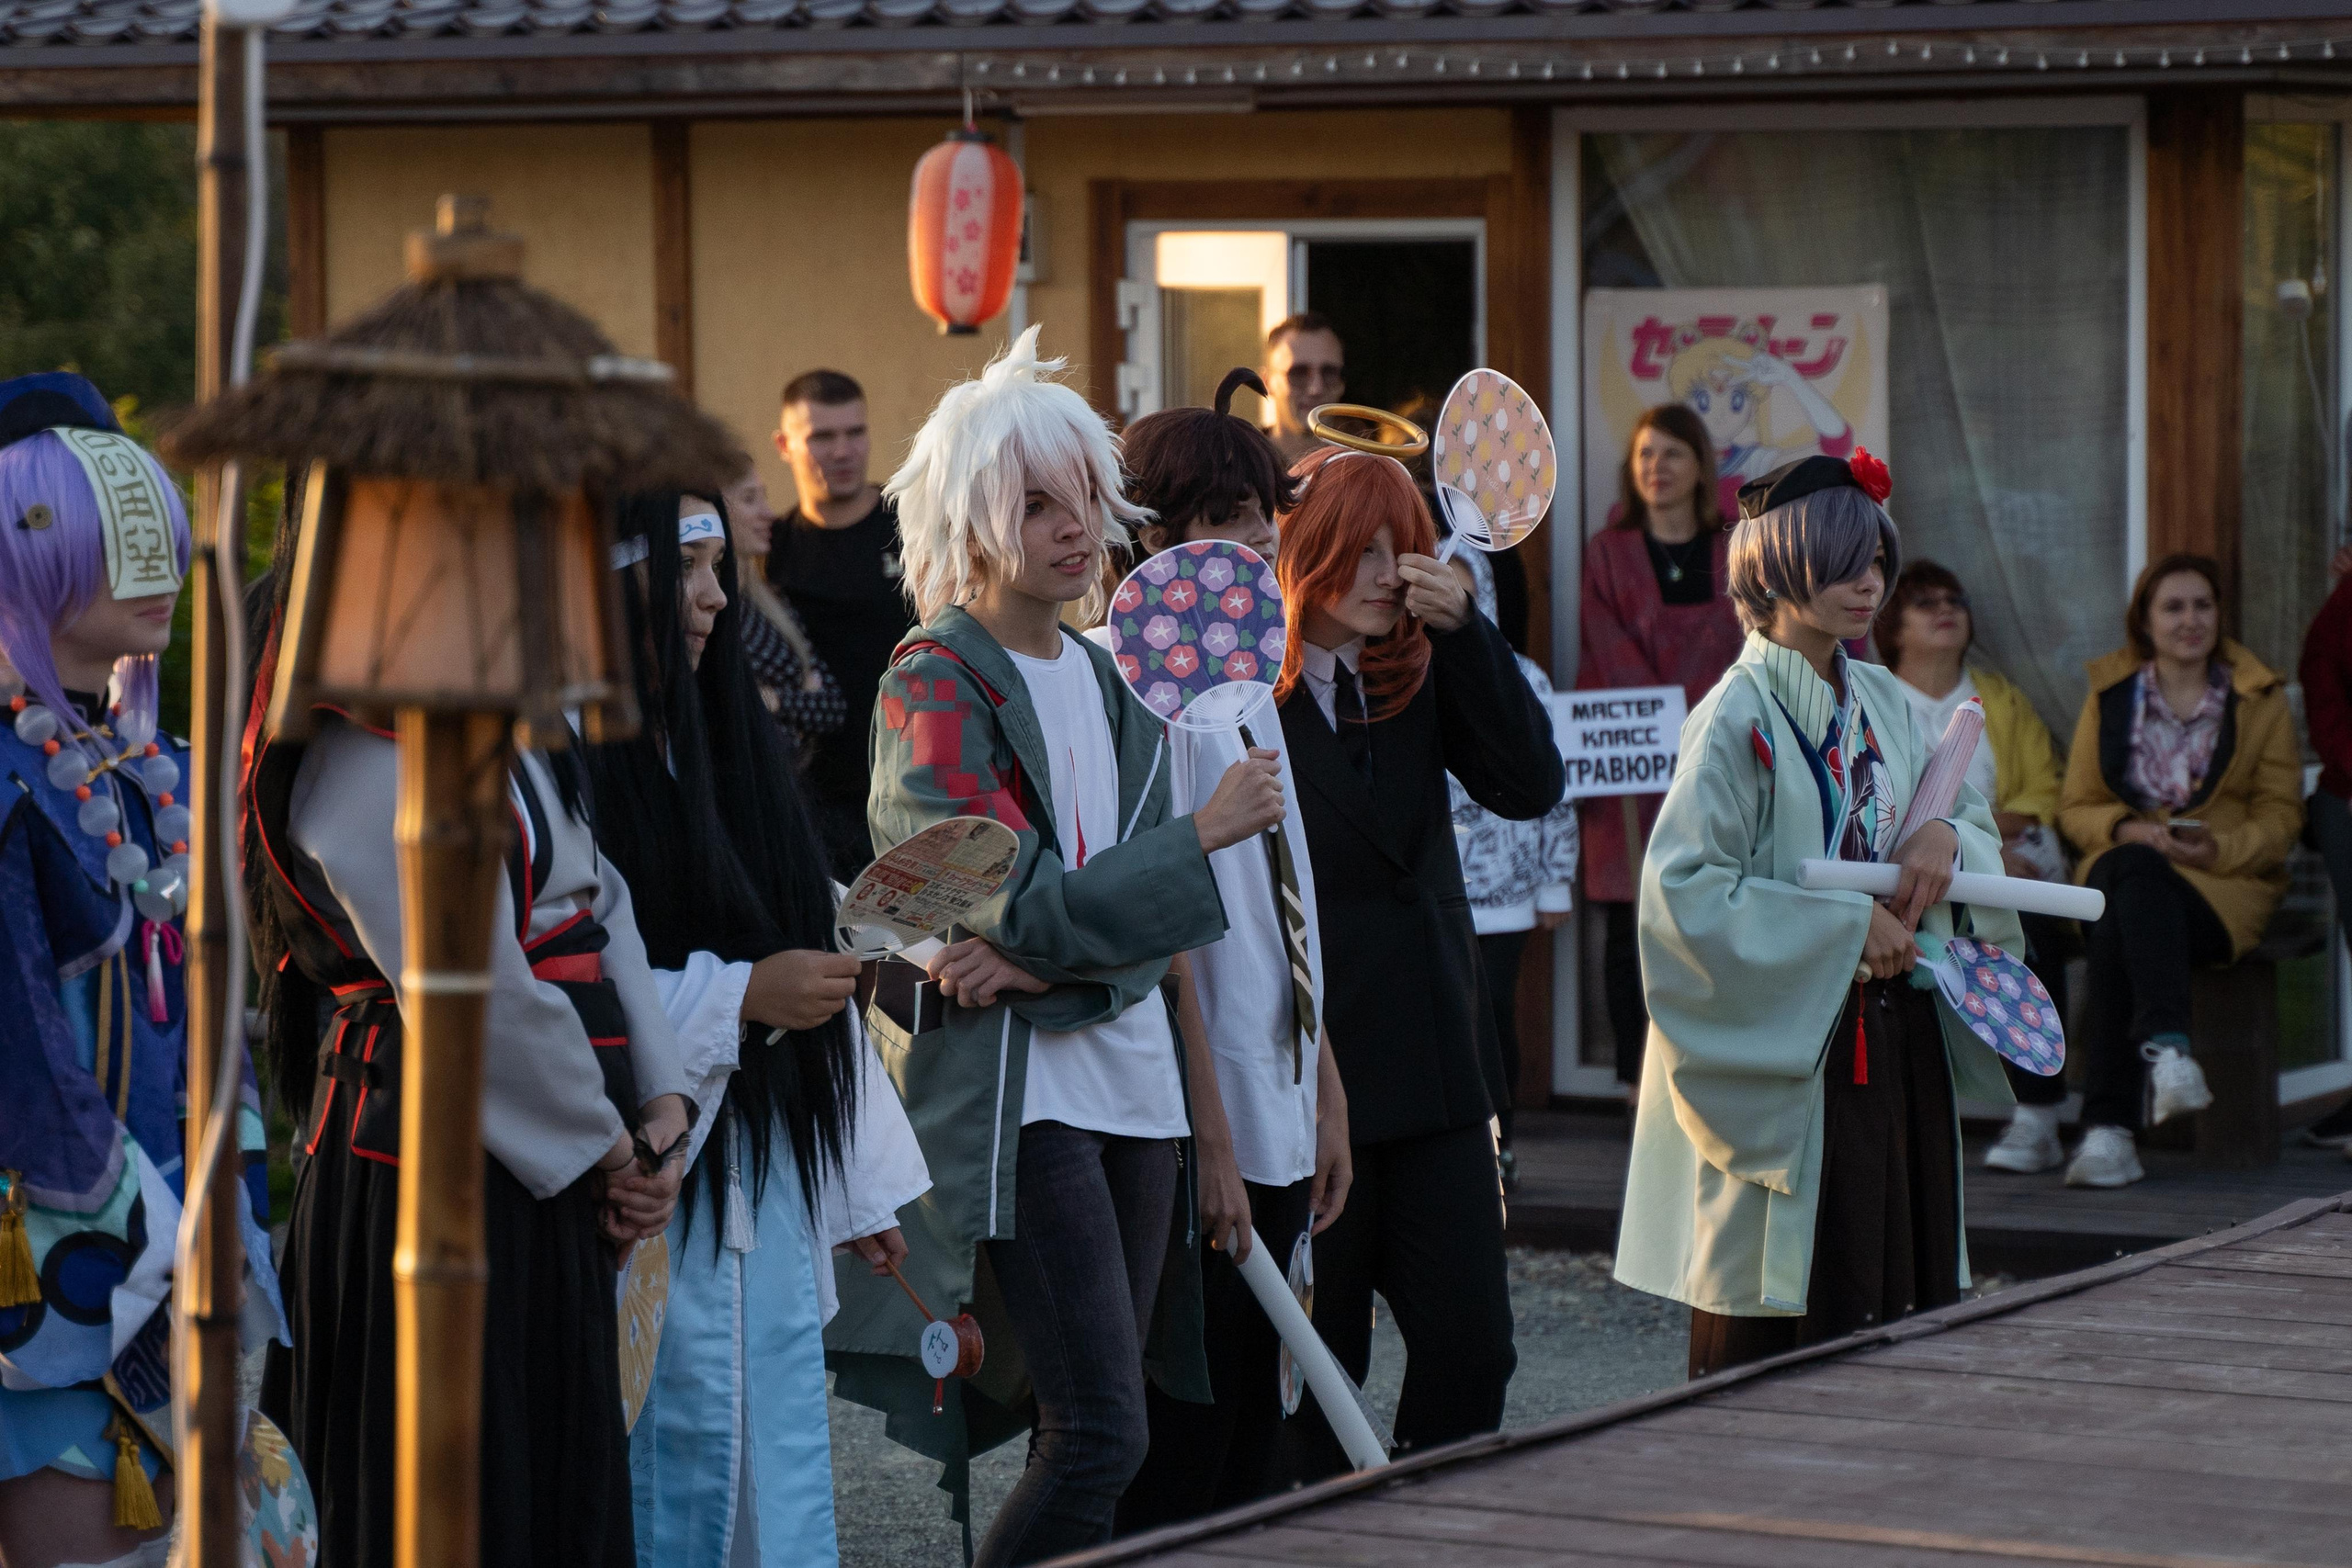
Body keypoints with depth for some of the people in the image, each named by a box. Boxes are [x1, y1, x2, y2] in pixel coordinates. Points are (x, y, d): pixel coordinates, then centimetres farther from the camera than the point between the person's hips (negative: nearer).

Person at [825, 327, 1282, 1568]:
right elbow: (1019, 908, -14)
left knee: (1088, 1434, 7)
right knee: (1100, 1435, -14)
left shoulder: (1101, 681, 14)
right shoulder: (935, 683, -7)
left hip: (1130, 1082, 7)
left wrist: (1043, 958, -17)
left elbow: (1149, 918, 4)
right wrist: (1207, 832, -10)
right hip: (1008, 1093, -7)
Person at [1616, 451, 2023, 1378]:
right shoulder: (1739, 720, -10)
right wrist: (1845, 927, -17)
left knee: (1904, 1296, 6)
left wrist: (1948, 837, -5)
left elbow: (1983, 835, 19)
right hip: (1788, 1053, -7)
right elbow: (1684, 888, -18)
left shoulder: (1885, 705, 11)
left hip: (1898, 1050, 7)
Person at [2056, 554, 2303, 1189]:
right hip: (2126, 870, 2)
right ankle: (2168, 1046, -50)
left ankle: (2109, 1128, -45)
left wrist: (2218, 848, -13)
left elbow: (2281, 815, 7)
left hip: (2227, 883, -1)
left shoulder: (2260, 699, 10)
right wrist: (2128, 830, -11)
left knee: (2120, 930, -35)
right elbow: (2076, 808, 12)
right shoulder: (2110, 696, 13)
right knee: (2129, 872, -39)